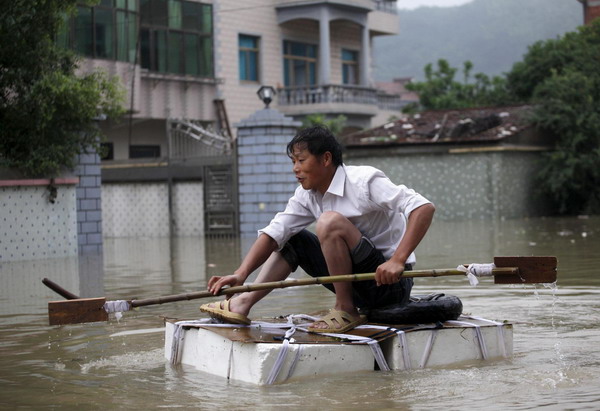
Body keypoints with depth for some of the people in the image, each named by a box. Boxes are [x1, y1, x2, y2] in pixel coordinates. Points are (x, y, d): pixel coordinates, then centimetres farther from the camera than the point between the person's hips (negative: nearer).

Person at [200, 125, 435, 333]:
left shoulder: (363, 181, -18)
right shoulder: (307, 195, 5)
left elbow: (424, 208, -26)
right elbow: (273, 234, -3)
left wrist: (397, 261, -35)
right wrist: (241, 274, -18)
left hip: (391, 283, -8)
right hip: (361, 286, 8)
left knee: (330, 222, -26)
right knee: (290, 237, 10)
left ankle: (346, 310, -16)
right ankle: (244, 303, -2)